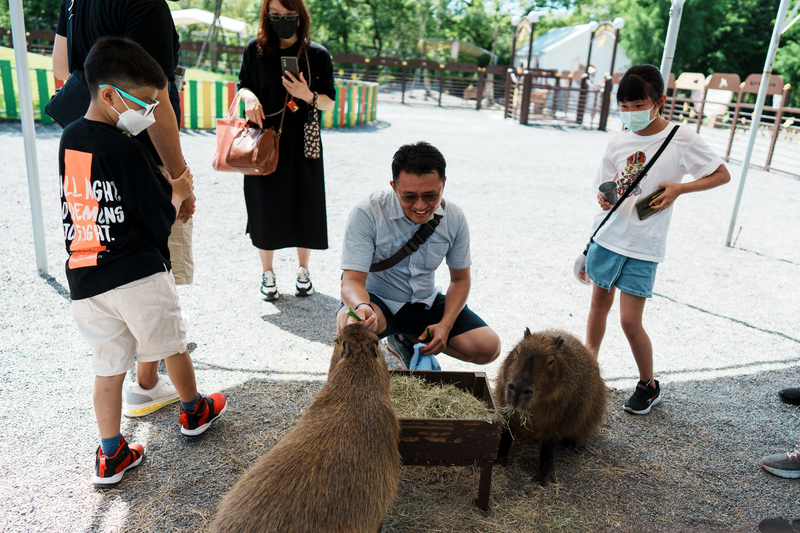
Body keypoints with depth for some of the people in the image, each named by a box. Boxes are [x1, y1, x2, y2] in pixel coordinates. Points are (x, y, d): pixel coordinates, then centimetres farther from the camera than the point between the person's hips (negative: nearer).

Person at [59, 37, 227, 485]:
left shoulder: (69, 140, 10)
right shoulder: (126, 150, -15)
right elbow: (162, 220, -10)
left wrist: (161, 187, 13)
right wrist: (178, 192, 8)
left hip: (85, 282, 6)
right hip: (139, 276, -6)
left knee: (108, 368, 13)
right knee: (174, 346, 17)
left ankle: (111, 456, 22)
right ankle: (193, 412, 37)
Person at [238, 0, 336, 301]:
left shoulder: (317, 54, 0)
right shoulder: (255, 49, 1)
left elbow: (329, 103, 2)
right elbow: (243, 85, 12)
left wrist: (308, 95, -19)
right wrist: (249, 96, -11)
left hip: (302, 143, 0)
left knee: (305, 206, 4)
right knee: (266, 207, 5)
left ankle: (303, 270, 24)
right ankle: (267, 273, 23)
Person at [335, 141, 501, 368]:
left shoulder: (454, 218, -9)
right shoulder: (367, 213, -22)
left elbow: (460, 279, 3)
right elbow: (352, 281, -24)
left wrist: (445, 325, -13)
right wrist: (361, 307, -48)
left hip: (425, 303, 5)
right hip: (377, 300, -4)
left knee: (488, 348, -11)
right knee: (352, 323, -40)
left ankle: (406, 339, 12)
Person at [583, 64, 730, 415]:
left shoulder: (681, 138, -8)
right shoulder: (619, 143, 2)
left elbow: (722, 175, -1)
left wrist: (678, 188, -15)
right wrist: (604, 201, -15)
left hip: (644, 246, -4)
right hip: (608, 236, 5)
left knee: (630, 320, -5)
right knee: (599, 302, 16)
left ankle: (649, 386, 19)